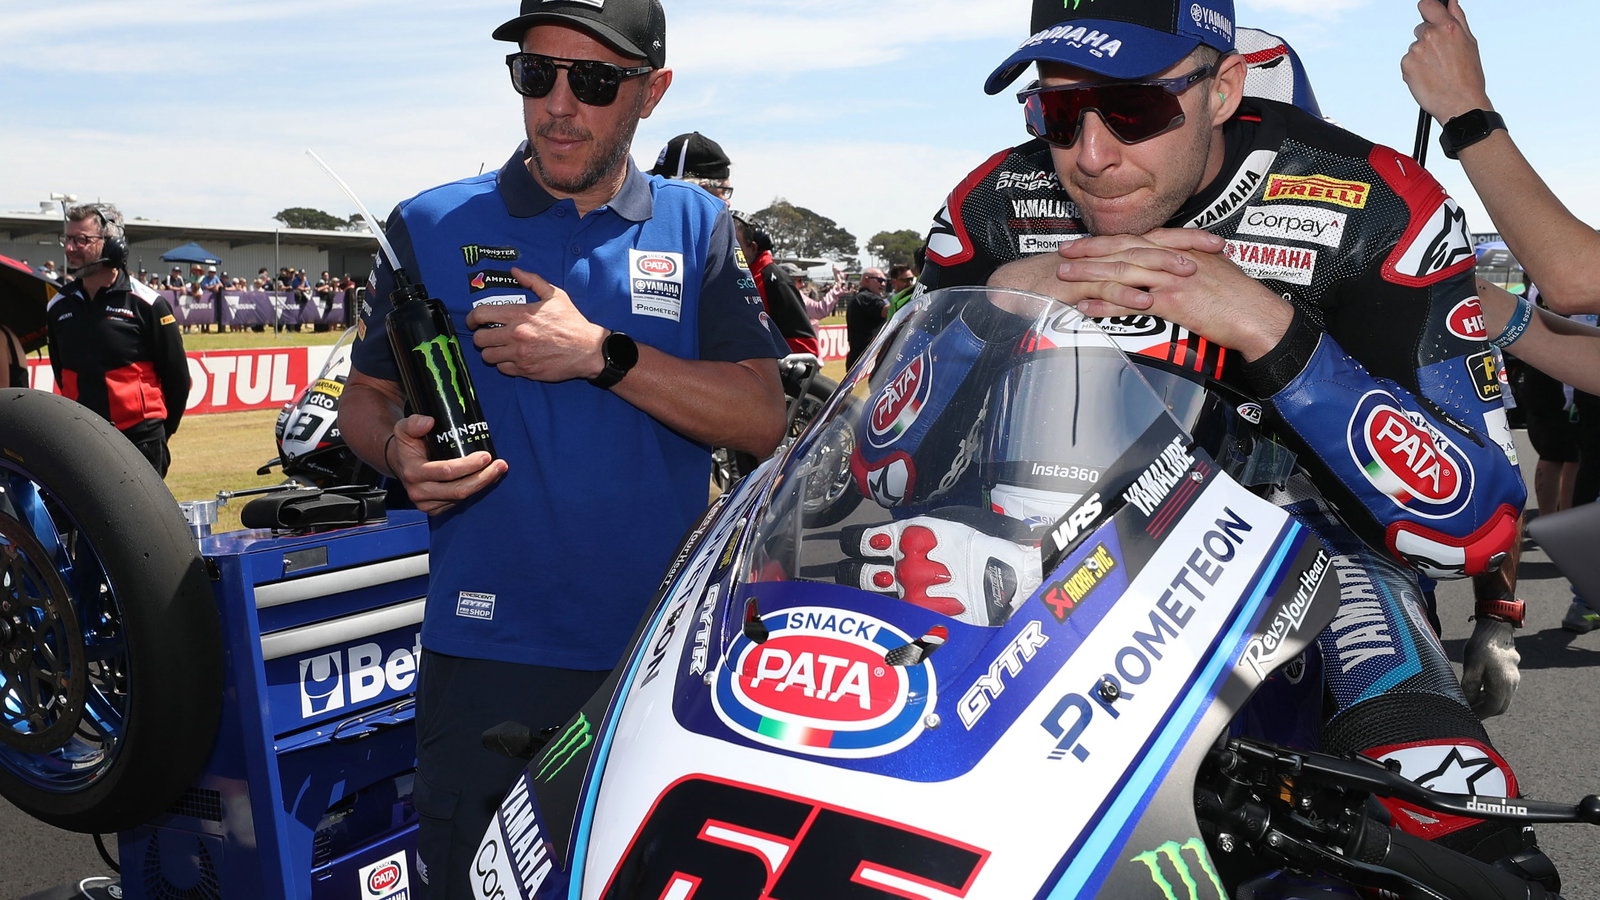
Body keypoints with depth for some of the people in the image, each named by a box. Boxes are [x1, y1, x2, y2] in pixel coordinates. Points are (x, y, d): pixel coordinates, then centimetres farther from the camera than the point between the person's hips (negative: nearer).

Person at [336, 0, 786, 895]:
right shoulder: (432, 227, 4)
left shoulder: (698, 228, 5)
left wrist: (600, 354, -15)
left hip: (663, 652, 1)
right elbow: (366, 394, 11)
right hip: (489, 649, 0)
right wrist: (398, 449, -13)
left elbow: (761, 419, -5)